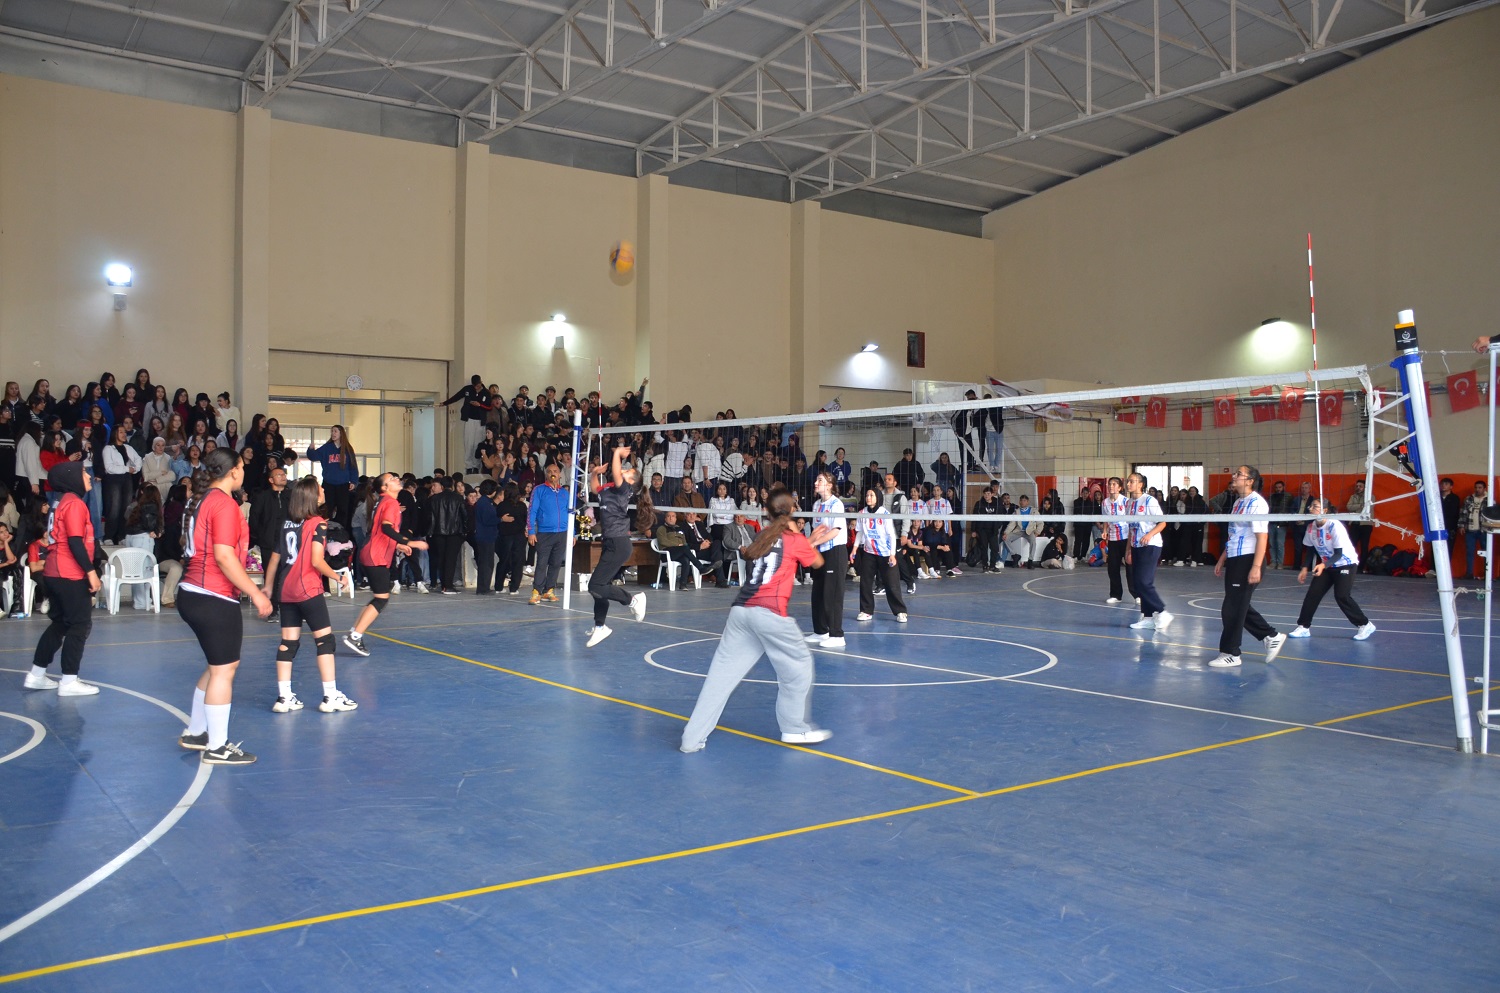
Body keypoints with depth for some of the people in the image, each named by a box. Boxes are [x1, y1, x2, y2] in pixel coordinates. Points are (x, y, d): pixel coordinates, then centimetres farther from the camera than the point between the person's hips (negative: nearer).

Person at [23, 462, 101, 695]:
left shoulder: (64, 502, 16)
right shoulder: (75, 503, -14)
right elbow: (75, 542, -22)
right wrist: (91, 571, -21)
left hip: (56, 573, 10)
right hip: (70, 575, -10)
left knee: (60, 623, 17)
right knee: (80, 625, -3)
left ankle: (36, 675, 21)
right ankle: (68, 682, 0)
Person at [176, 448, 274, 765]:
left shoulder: (204, 499, 14)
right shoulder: (224, 504, -15)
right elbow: (224, 556, -22)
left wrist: (249, 588, 25)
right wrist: (255, 593, -18)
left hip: (194, 594, 10)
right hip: (214, 599, -10)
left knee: (218, 666, 20)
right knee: (223, 670, -1)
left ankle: (195, 733, 30)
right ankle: (217, 747, 6)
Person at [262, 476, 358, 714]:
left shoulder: (286, 524, 10)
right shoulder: (317, 524, -9)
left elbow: (274, 559, 13)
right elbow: (317, 561, -18)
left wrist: (267, 587, 22)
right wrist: (338, 577, -7)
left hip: (287, 592, 7)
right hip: (309, 590, -7)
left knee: (288, 642, 8)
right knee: (325, 639, 0)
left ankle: (284, 697, 9)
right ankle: (331, 697, -1)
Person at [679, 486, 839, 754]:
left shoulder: (763, 534, 18)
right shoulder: (795, 539, 4)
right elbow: (817, 563, 22)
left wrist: (810, 541, 37)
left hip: (741, 609, 6)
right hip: (769, 612, -5)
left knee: (722, 672, 4)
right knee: (798, 664, 14)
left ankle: (693, 738, 3)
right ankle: (796, 729, 21)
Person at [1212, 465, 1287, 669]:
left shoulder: (1256, 503, -13)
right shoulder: (1238, 502, 16)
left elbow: (1261, 537, -19)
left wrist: (1256, 567, -25)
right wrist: (1222, 560, 22)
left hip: (1248, 560, -9)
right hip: (1234, 560, 9)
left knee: (1233, 609, -4)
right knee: (1240, 607, 14)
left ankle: (1230, 654, 6)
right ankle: (1272, 637, 26)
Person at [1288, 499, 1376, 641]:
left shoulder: (1335, 526, -26)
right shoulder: (1311, 527, -7)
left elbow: (1339, 553, -26)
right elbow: (1310, 549, 7)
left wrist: (1324, 565, -40)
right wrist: (1305, 569, 1)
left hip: (1346, 564, -6)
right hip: (1326, 565, 6)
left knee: (1342, 596, -17)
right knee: (1312, 594, -4)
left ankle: (1365, 625, -1)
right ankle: (1303, 627, 2)